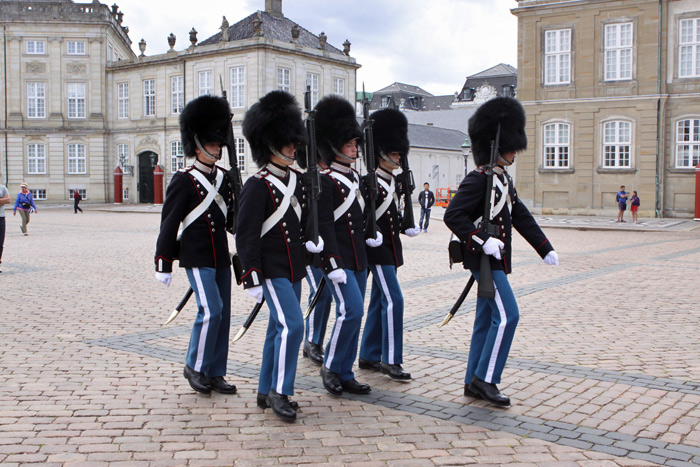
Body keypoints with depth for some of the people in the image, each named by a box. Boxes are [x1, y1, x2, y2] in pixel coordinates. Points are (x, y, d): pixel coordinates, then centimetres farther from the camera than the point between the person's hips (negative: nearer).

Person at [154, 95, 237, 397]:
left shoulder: (223, 178, 11)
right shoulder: (183, 181, -8)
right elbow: (168, 224, -8)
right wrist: (163, 265, -8)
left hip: (221, 256, 7)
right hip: (197, 258, -7)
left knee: (222, 314, 7)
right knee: (211, 310, -14)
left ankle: (215, 374, 18)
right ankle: (195, 366, 7)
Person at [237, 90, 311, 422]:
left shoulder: (296, 180, 10)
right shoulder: (258, 185, -13)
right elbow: (246, 236, -15)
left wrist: (313, 239, 4)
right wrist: (252, 279, -17)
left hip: (294, 269, 8)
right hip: (272, 270, -8)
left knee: (279, 329, 13)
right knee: (292, 325, -16)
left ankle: (266, 392, 24)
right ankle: (279, 392, -3)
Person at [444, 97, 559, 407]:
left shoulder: (503, 179, 15)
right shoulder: (478, 179, -14)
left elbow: (521, 216, 19)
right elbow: (453, 215, -21)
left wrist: (545, 248, 15)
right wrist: (482, 241, -27)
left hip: (497, 259, 10)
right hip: (485, 260, -10)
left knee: (486, 320, 11)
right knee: (507, 316, -11)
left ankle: (474, 382, 18)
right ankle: (485, 379, -3)